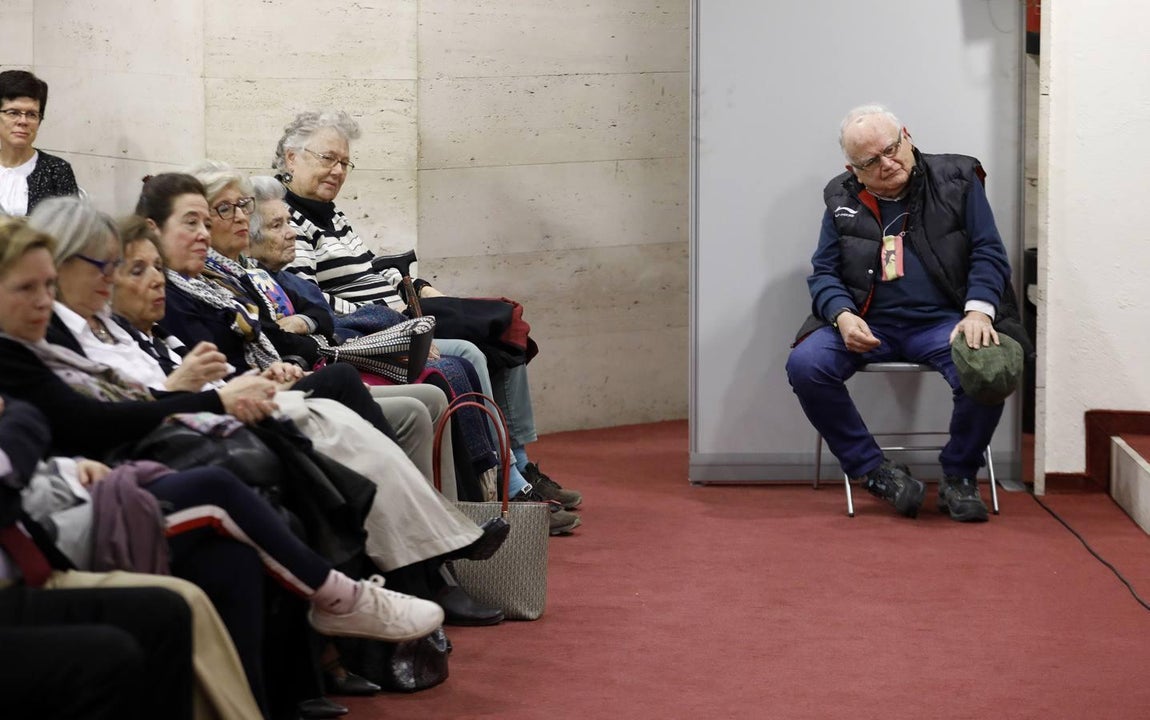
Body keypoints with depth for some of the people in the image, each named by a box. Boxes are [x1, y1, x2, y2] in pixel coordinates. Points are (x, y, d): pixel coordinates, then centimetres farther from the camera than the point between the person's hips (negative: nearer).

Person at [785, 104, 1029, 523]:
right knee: (805, 365, -26)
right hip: (868, 324, 2)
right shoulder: (843, 201, 10)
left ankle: (958, 477, -4)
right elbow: (823, 273, 10)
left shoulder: (957, 182, 6)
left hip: (942, 320, -2)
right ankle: (874, 472, -11)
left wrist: (978, 311, -16)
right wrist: (842, 315, -13)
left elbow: (989, 253, 3)